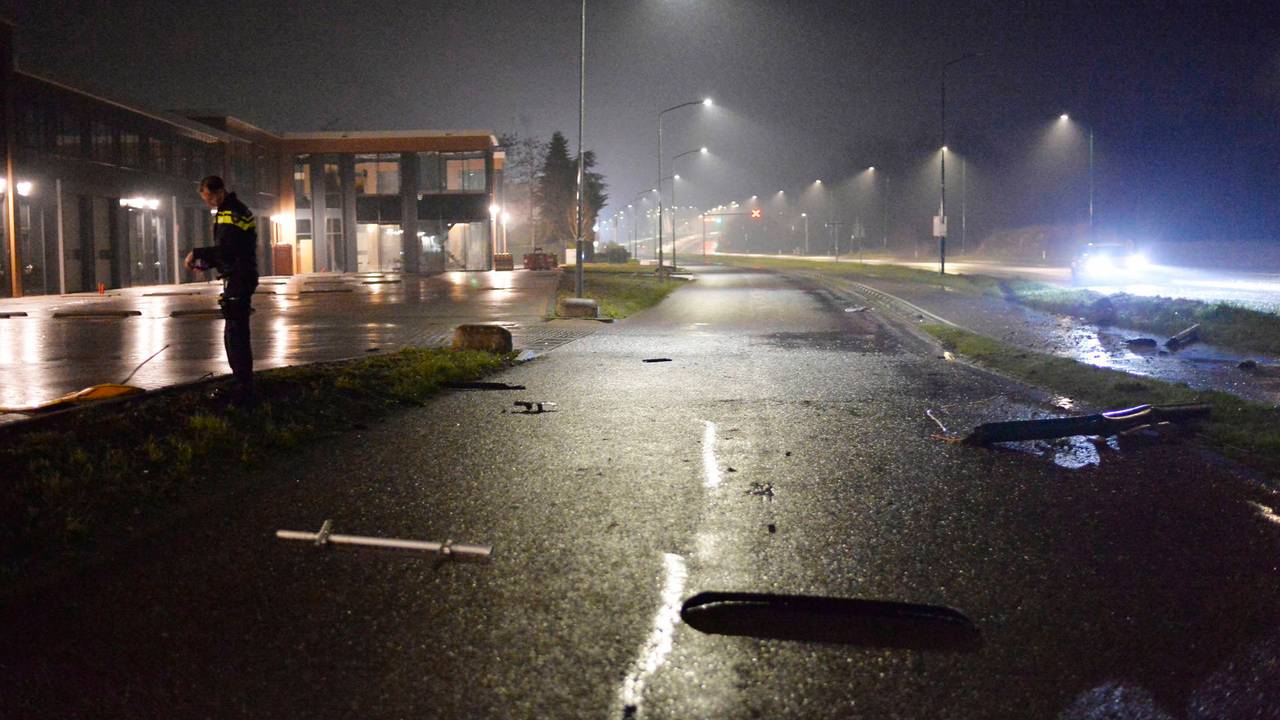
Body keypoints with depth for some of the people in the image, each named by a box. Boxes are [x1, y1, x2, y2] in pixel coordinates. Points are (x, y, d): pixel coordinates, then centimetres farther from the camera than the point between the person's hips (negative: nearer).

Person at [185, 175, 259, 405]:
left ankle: (244, 391, -7)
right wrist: (205, 262, 12)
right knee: (237, 335, 17)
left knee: (235, 336, -9)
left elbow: (225, 251, -24)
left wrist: (197, 254, -12)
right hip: (241, 279, 11)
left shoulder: (230, 213, -15)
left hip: (238, 280, -11)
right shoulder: (236, 210, 18)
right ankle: (243, 386, 25)